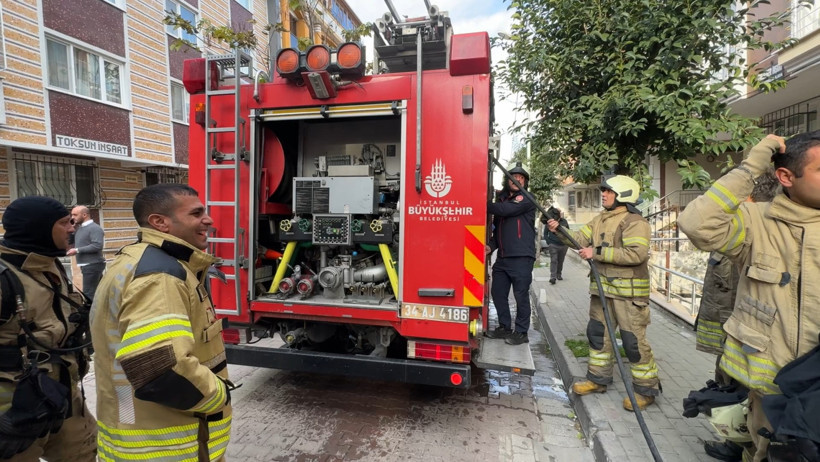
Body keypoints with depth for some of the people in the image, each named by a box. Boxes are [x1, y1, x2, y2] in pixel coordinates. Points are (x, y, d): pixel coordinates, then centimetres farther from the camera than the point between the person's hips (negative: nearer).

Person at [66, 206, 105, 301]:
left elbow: (97, 245, -24)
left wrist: (77, 250, -20)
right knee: (97, 292, 15)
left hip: (93, 265, -9)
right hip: (87, 265, 9)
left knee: (88, 294, -8)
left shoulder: (94, 228, -13)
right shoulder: (80, 228, 14)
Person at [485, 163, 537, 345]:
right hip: (502, 257, 7)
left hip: (521, 257, -7)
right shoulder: (502, 199, 18)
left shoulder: (526, 199, -2)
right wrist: (491, 246, 4)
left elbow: (505, 210, -19)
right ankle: (504, 327, 26)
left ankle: (521, 332, 15)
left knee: (521, 295, 0)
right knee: (498, 292, 10)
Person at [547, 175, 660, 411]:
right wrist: (559, 229, -6)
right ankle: (598, 379, 31)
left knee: (634, 341, 0)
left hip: (628, 292, -8)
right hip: (602, 288, 8)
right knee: (597, 334, 15)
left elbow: (636, 254, -24)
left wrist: (598, 252, -23)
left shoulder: (635, 222, -13)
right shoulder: (600, 219, 13)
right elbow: (580, 239, 10)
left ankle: (646, 389, 19)